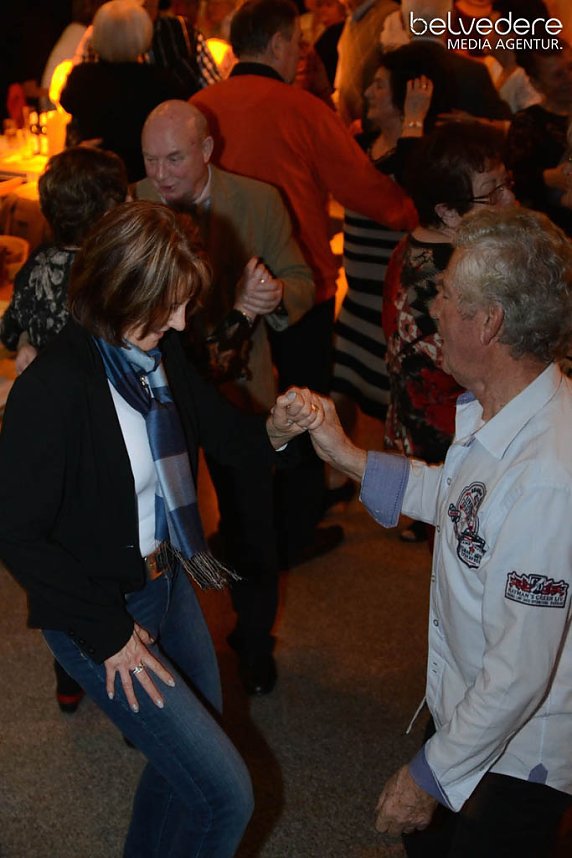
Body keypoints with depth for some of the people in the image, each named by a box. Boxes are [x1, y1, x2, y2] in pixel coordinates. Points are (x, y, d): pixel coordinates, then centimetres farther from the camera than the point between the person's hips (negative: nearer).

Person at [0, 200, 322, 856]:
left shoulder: (161, 351, -6)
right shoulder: (53, 389, -26)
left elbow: (219, 432, 10)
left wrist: (274, 429, -13)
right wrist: (108, 634, -16)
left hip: (168, 581, 7)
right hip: (98, 611, -7)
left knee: (185, 762, 24)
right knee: (225, 794, -3)